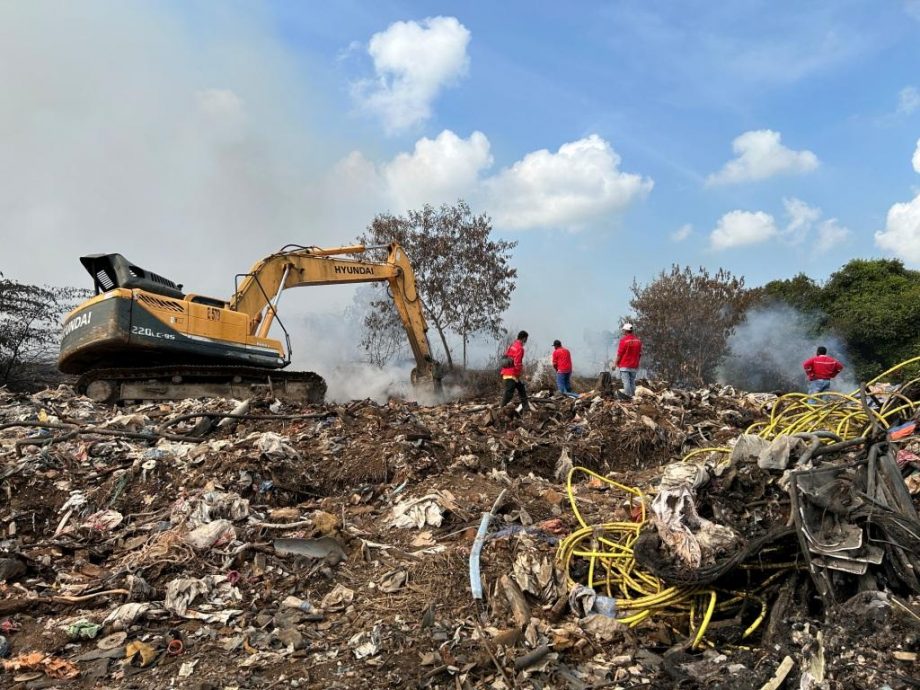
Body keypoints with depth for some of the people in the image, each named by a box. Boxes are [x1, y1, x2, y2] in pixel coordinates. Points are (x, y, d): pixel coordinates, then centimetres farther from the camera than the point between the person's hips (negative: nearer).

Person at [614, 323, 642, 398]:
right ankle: (632, 395, 15)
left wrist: (615, 364, -1)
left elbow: (619, 354, -10)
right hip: (634, 366, 5)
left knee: (626, 382, -5)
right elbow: (640, 354, 10)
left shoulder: (623, 340, -12)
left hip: (625, 365, -5)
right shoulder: (638, 341, 5)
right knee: (632, 382, 12)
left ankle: (627, 396, -8)